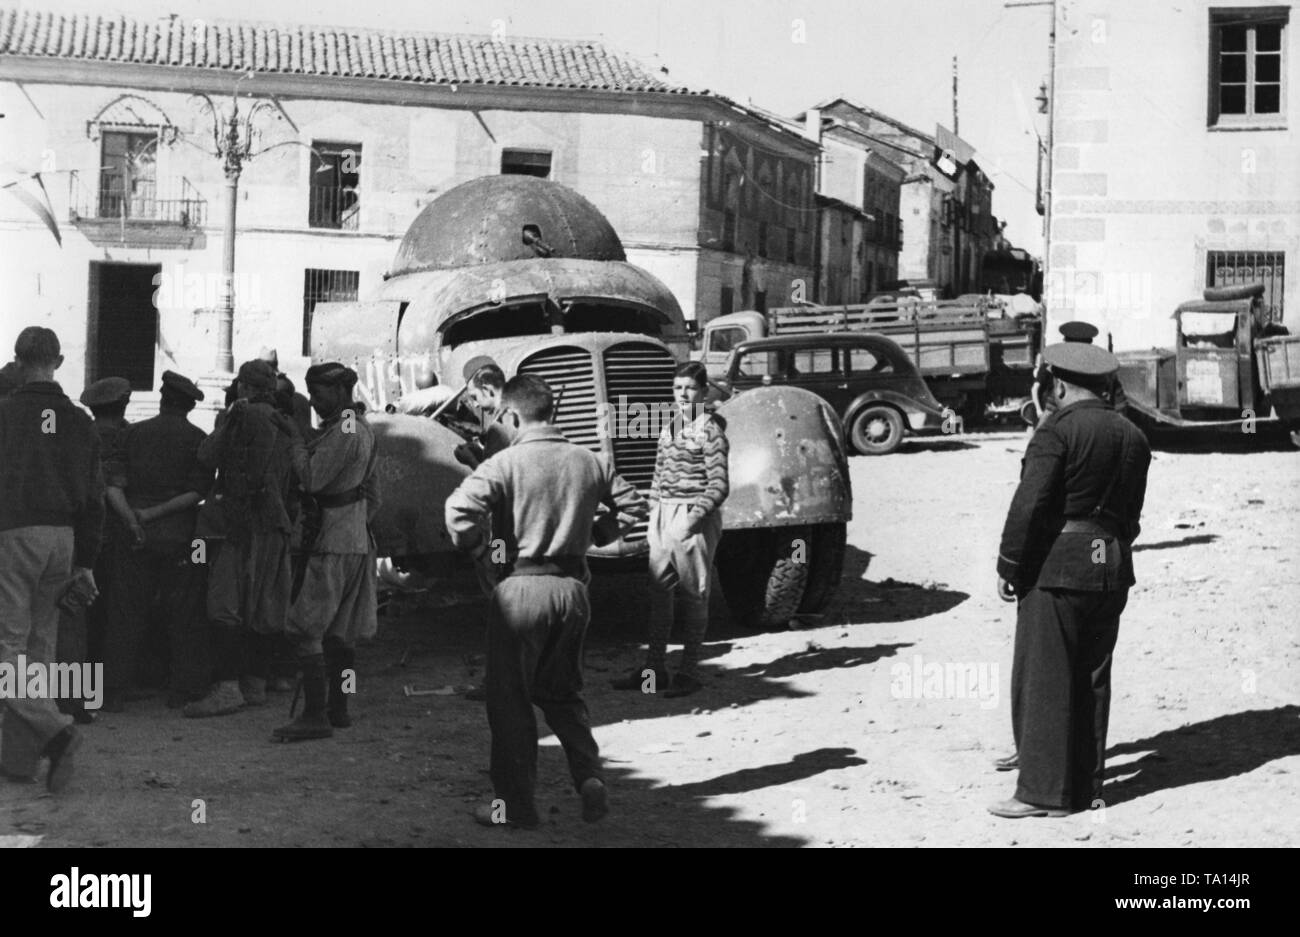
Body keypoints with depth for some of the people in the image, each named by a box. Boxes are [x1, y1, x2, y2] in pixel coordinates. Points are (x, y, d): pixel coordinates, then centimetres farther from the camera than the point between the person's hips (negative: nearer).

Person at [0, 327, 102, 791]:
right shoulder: (78, 421, 9)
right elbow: (94, 496, 9)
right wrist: (86, 562, 13)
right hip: (63, 540, 5)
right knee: (39, 648, 11)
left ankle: (55, 729, -20)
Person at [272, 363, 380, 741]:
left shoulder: (342, 432, -16)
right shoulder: (362, 428, 16)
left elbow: (311, 479, -21)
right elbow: (373, 490, 21)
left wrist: (295, 437, -11)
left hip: (334, 544, -10)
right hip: (356, 540, 10)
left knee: (306, 629, -10)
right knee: (339, 629, 14)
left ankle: (315, 716, -12)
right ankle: (337, 709, 20)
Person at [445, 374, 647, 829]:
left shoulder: (506, 462, -11)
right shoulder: (589, 461, 5)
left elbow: (460, 508, -24)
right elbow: (633, 506, 14)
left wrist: (477, 549, -7)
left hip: (522, 586, -5)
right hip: (573, 585, 5)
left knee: (510, 698, 7)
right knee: (563, 690, 22)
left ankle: (515, 804, 11)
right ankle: (590, 778, 7)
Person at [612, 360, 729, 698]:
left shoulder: (710, 429, -9)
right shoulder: (668, 429, 12)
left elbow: (719, 485, -13)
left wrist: (694, 517, -21)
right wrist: (653, 517, 12)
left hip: (694, 518, -7)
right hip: (664, 516, 7)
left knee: (694, 596, 2)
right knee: (658, 592, 8)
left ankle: (689, 672, 9)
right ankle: (654, 668, 15)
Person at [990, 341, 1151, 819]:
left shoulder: (1058, 430, -12)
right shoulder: (1132, 436, 12)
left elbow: (1030, 505, -17)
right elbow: (1130, 514, 13)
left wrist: (1008, 566, -10)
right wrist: (1111, 551, 18)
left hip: (1058, 565, -8)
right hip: (1113, 568, 8)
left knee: (1043, 680, -2)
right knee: (1092, 679, 13)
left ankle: (1044, 791, 0)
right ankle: (1086, 783, 19)